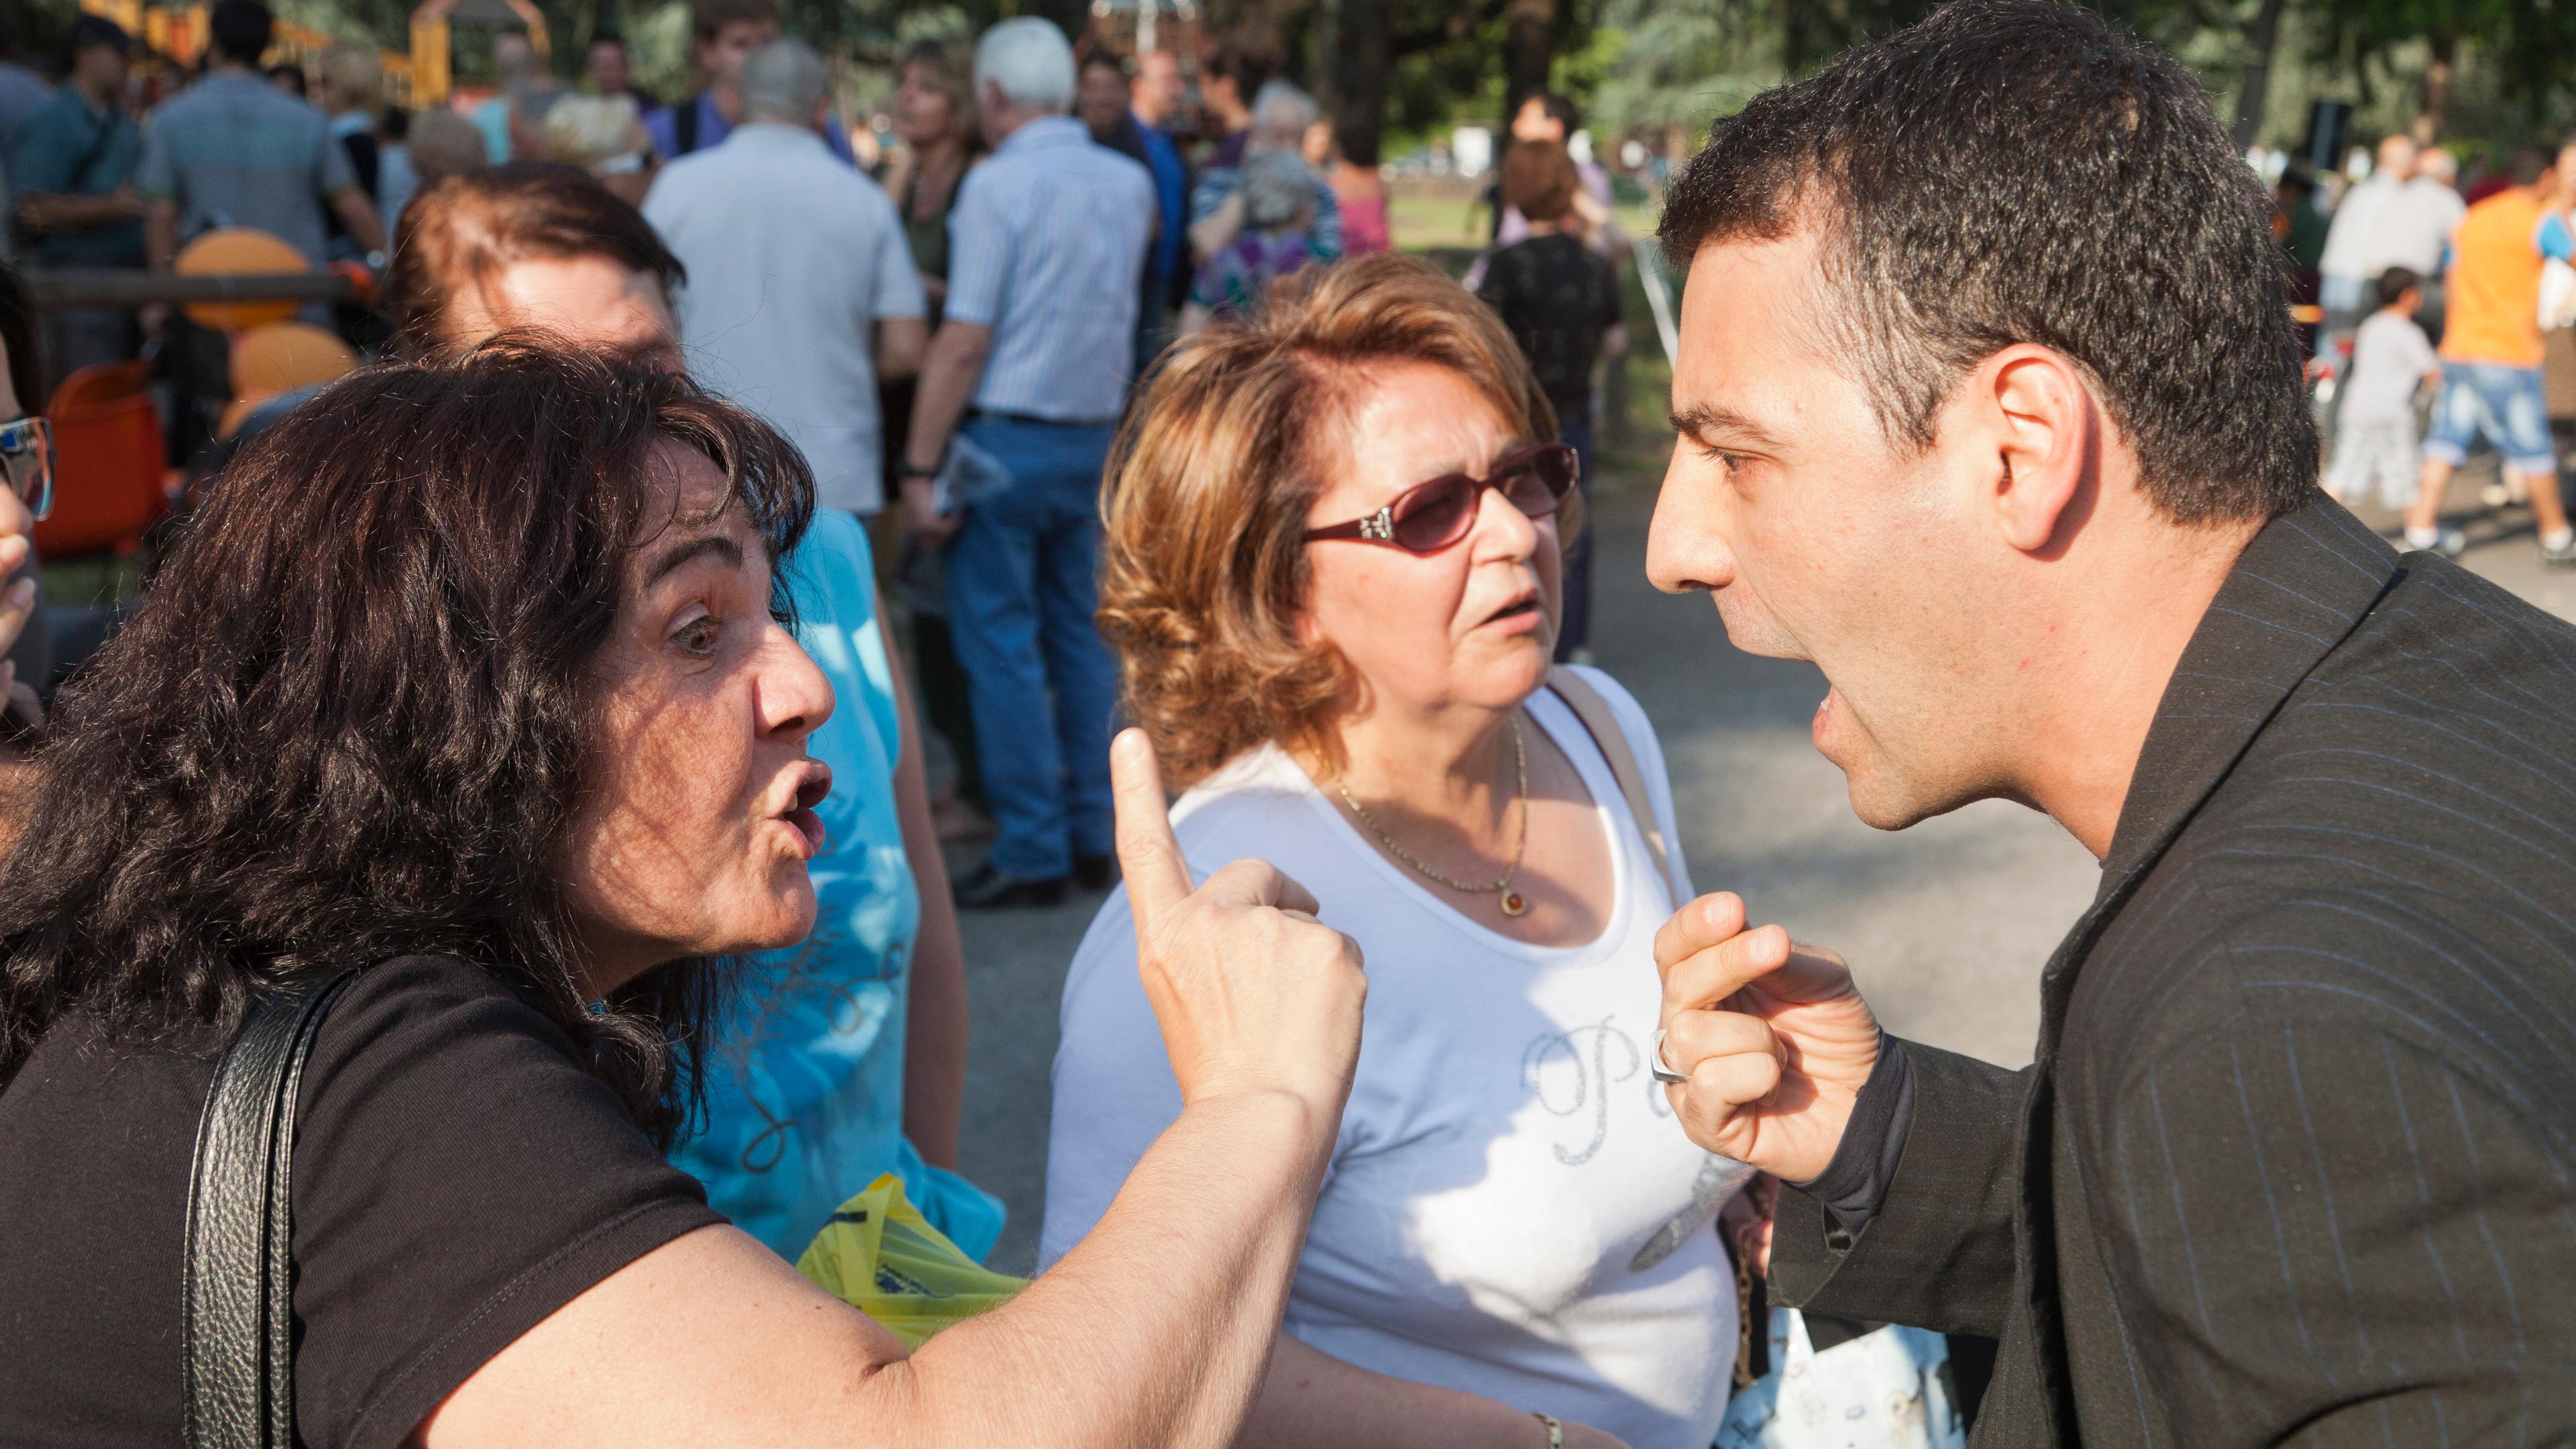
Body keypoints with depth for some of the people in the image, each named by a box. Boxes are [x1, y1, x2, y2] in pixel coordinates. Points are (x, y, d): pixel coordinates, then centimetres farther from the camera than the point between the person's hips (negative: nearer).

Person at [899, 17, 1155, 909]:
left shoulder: (997, 184, -12)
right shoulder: (1130, 183, 6)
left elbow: (965, 341, -16)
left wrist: (921, 466, -13)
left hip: (1008, 436, -6)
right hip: (1098, 435, 6)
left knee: (1001, 643, 1)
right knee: (1081, 634, 14)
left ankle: (1032, 853, 2)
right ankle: (1094, 837, 18)